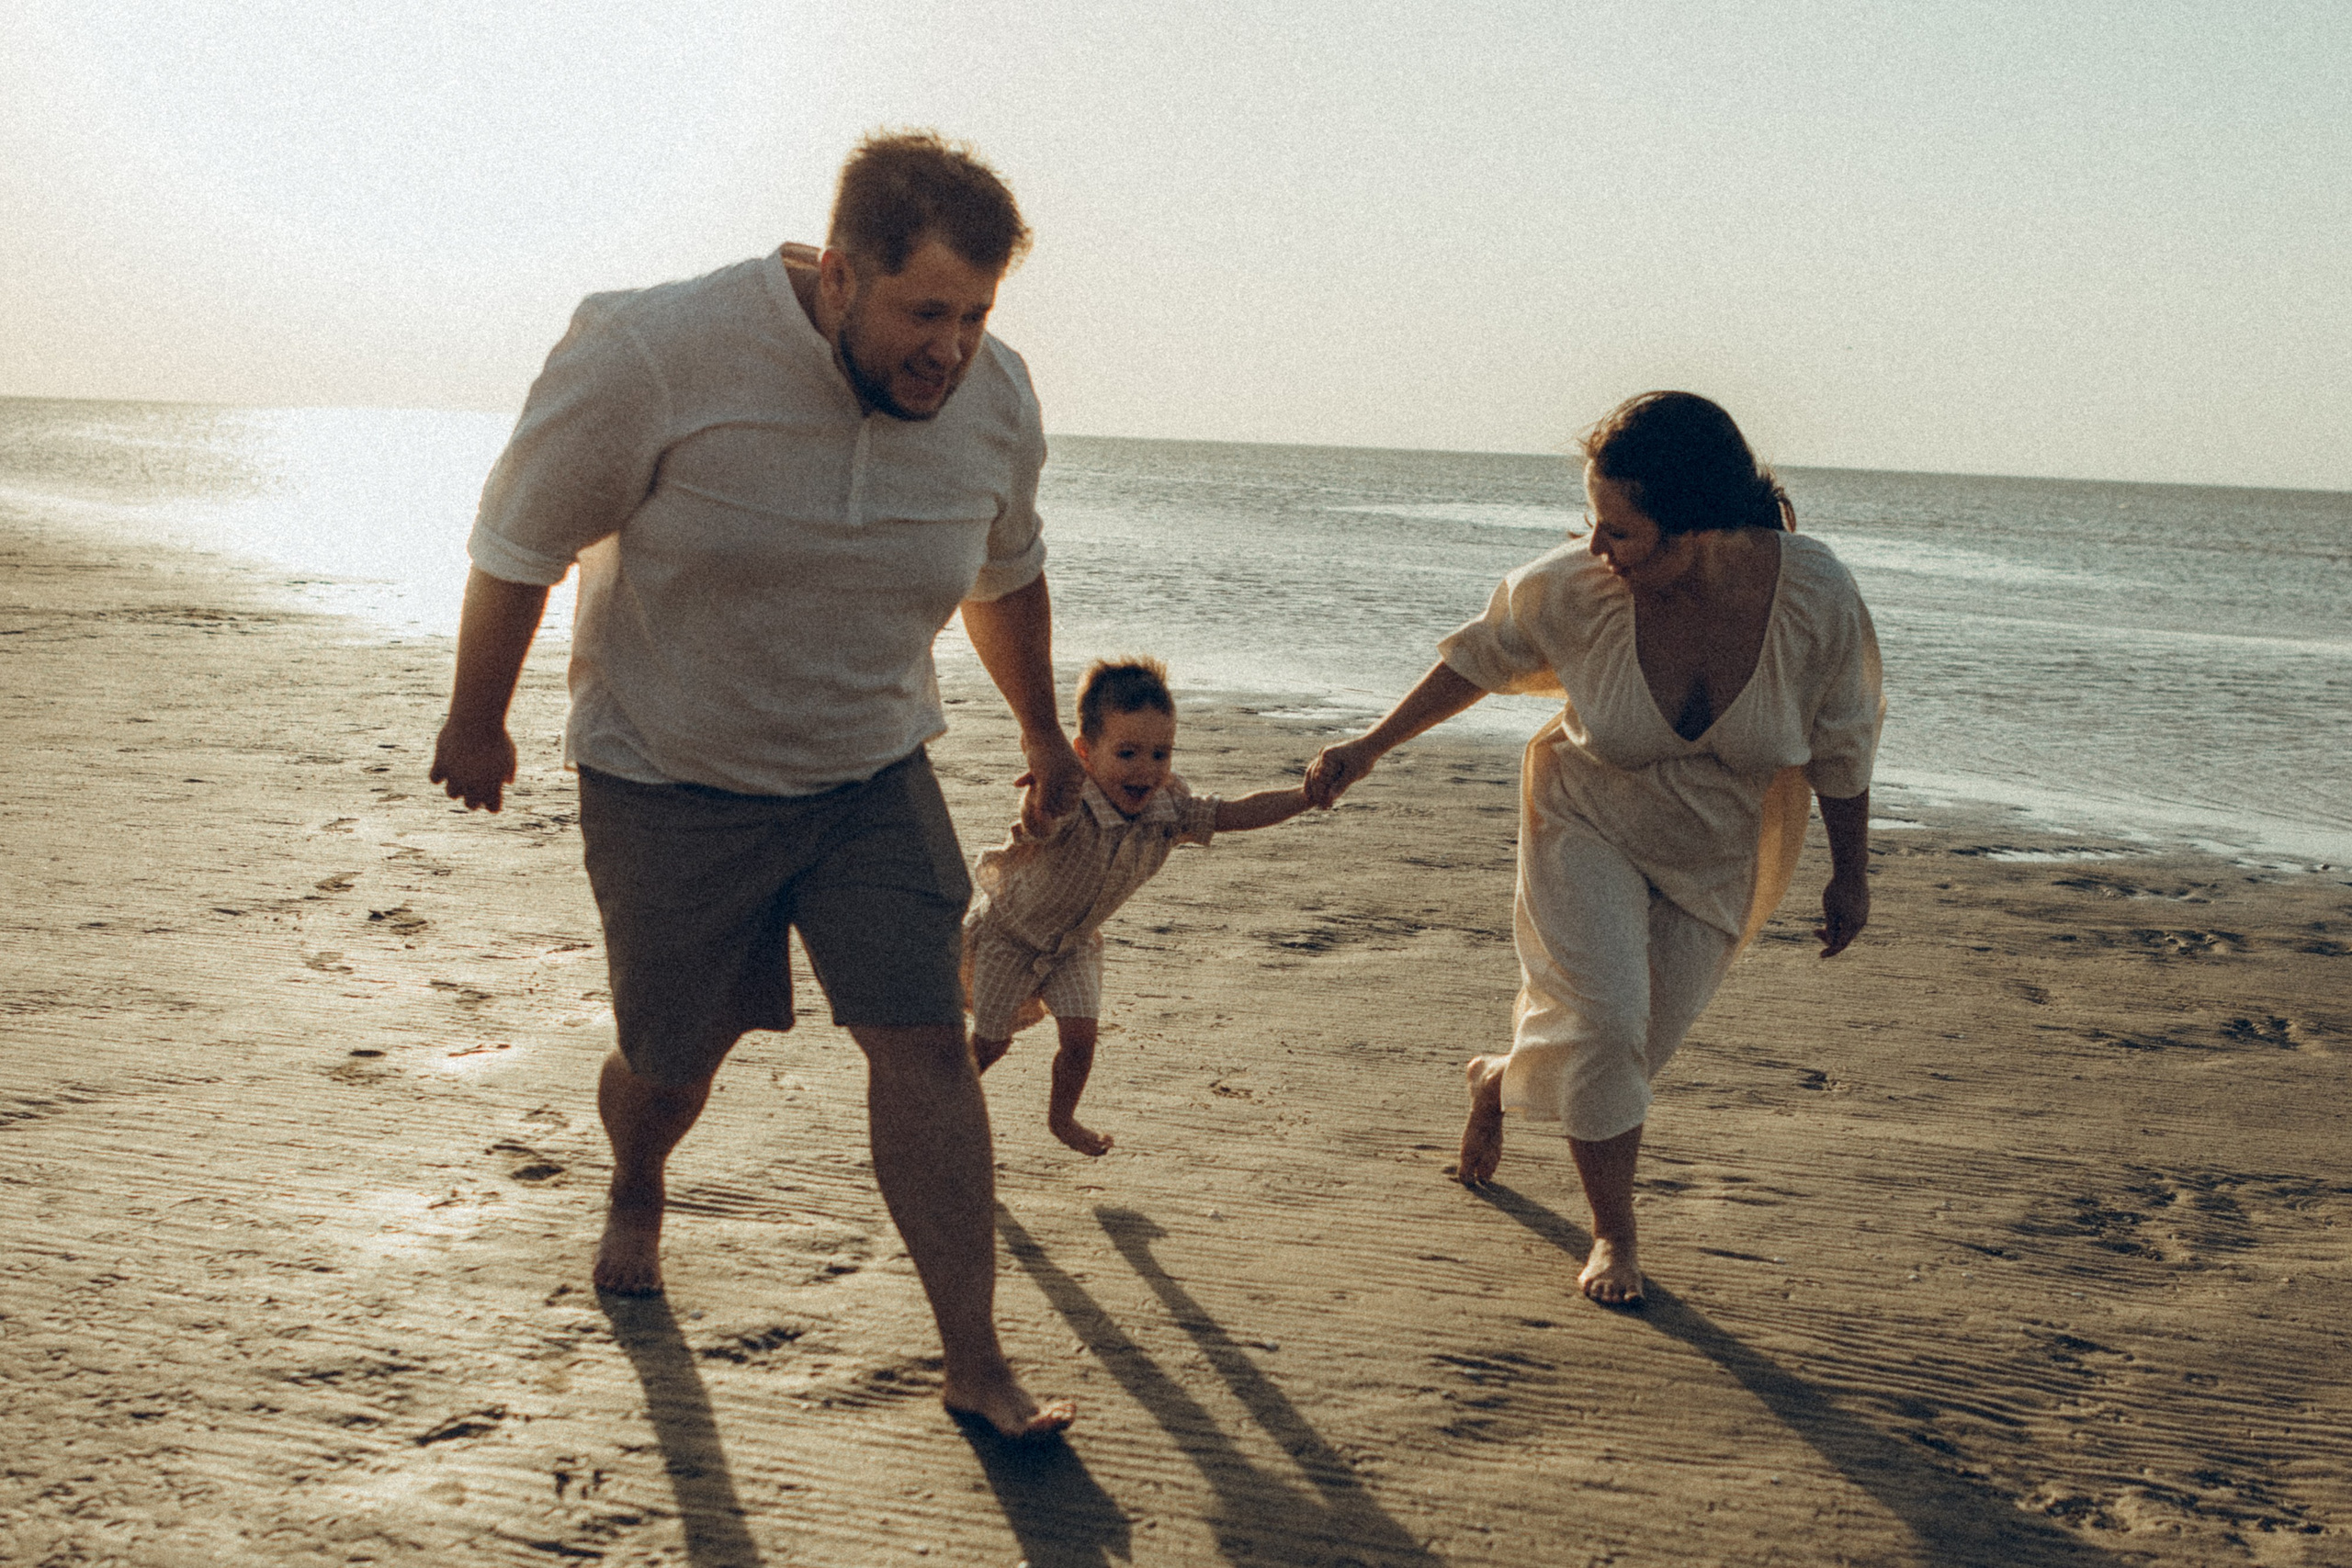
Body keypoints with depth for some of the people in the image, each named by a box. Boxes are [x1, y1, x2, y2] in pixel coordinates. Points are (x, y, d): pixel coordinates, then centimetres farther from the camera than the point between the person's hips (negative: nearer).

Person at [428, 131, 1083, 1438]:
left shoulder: (997, 401, -9)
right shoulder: (653, 353, -24)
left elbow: (1007, 577, 12)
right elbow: (522, 541, -10)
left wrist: (1045, 737, 23)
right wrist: (478, 721, 1)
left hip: (873, 779, 3)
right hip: (670, 784, -2)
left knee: (928, 1043, -9)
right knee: (672, 1065, 10)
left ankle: (979, 1364, 1)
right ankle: (636, 1199, 47)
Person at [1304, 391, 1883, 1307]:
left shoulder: (1815, 597, -28)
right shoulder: (1576, 589, -28)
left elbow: (1841, 749, -11)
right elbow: (1478, 659, -6)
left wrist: (1849, 876, 1)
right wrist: (1370, 747, -3)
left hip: (1721, 855, 2)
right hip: (1589, 826, -1)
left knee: (1642, 1042, 10)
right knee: (1604, 1017, -15)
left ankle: (1500, 1079, 43)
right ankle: (1614, 1234, 8)